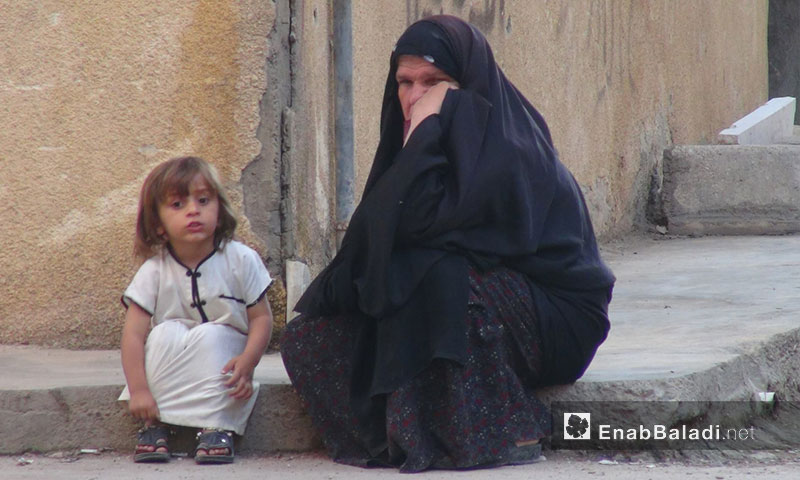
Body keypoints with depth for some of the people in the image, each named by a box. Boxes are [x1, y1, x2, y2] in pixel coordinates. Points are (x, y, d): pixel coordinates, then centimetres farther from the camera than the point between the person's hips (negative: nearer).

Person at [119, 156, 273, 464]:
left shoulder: (241, 260, -13)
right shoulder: (154, 271, -13)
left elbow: (261, 317, -11)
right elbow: (134, 334, -17)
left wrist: (247, 361, -28)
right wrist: (139, 390, -26)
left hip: (222, 353, -1)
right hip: (170, 366, 1)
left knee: (212, 335, -30)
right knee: (166, 332, -28)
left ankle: (216, 427, -26)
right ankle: (155, 426, -22)